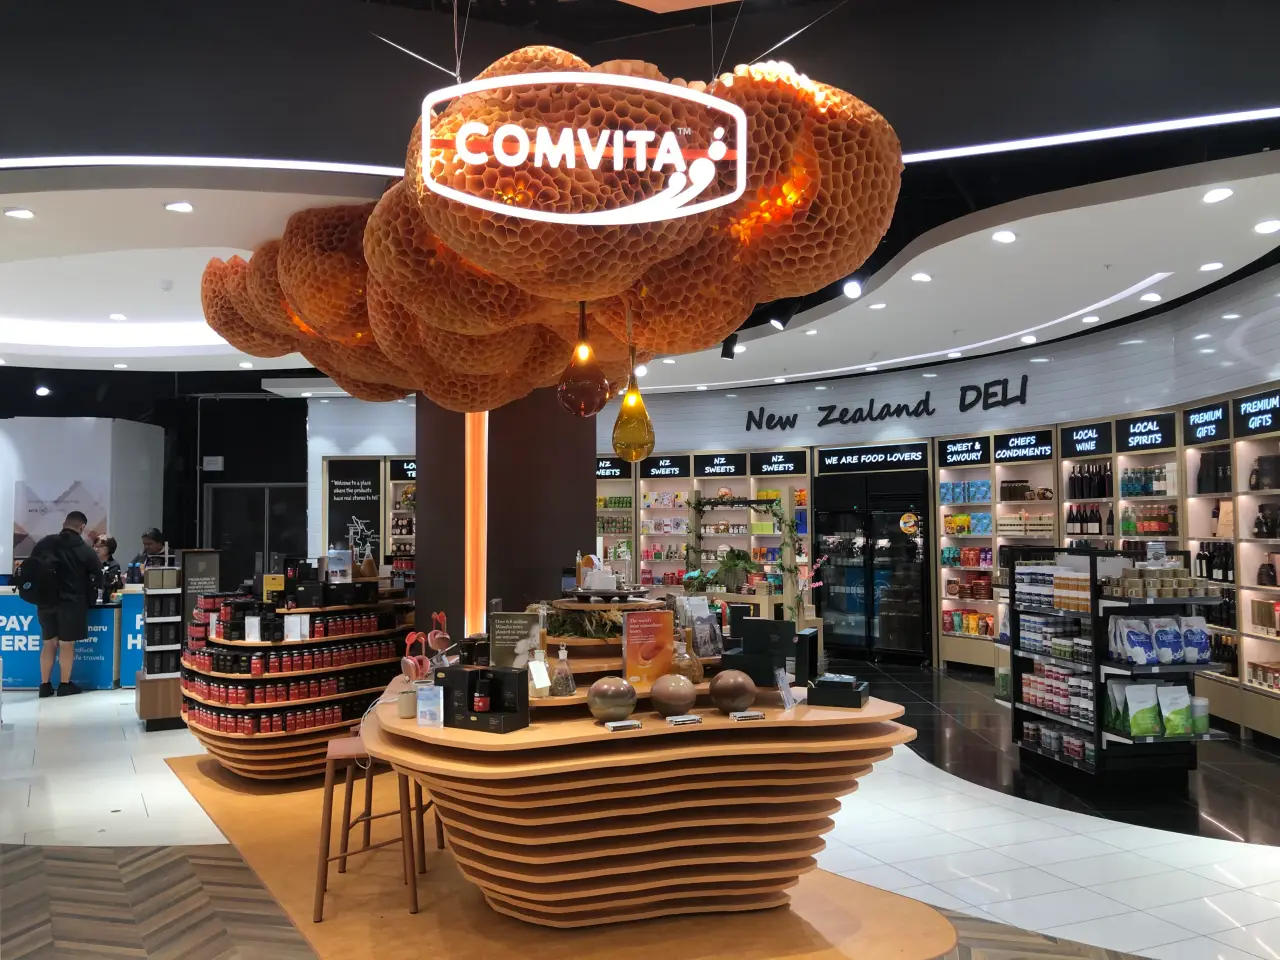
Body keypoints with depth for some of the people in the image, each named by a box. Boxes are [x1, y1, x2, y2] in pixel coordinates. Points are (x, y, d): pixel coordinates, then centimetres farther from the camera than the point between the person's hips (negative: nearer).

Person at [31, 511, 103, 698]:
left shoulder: (45, 543, 2)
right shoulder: (85, 551, -7)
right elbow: (99, 578, 0)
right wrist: (88, 596, 19)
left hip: (46, 600, 4)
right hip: (72, 602, -4)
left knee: (49, 643, 13)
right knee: (66, 644, 4)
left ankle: (45, 685, 14)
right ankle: (65, 685, 12)